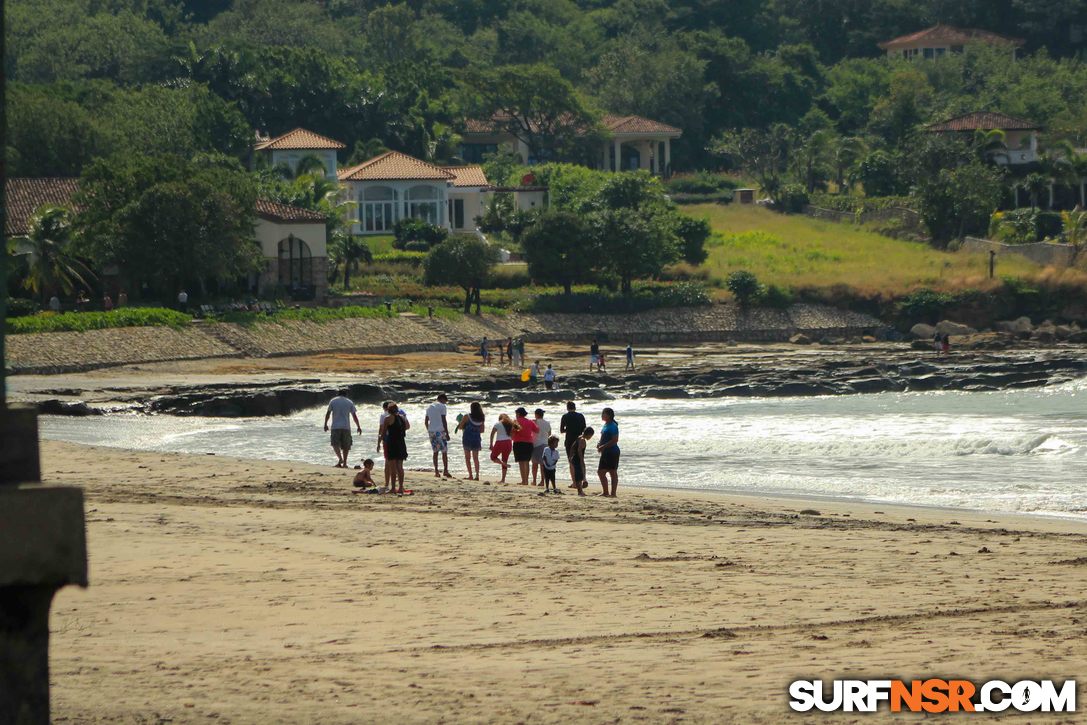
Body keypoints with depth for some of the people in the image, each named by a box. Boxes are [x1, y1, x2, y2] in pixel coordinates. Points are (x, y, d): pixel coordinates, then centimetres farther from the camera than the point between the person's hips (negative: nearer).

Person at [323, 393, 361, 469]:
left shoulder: (333, 401, 4)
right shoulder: (349, 402, 7)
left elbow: (328, 413, 3)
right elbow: (354, 415, 6)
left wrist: (325, 424, 10)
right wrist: (358, 427, 10)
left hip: (336, 427, -2)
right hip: (346, 427, 2)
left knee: (335, 444, 1)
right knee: (346, 445, 9)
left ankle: (340, 458, -22)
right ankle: (344, 463, 7)